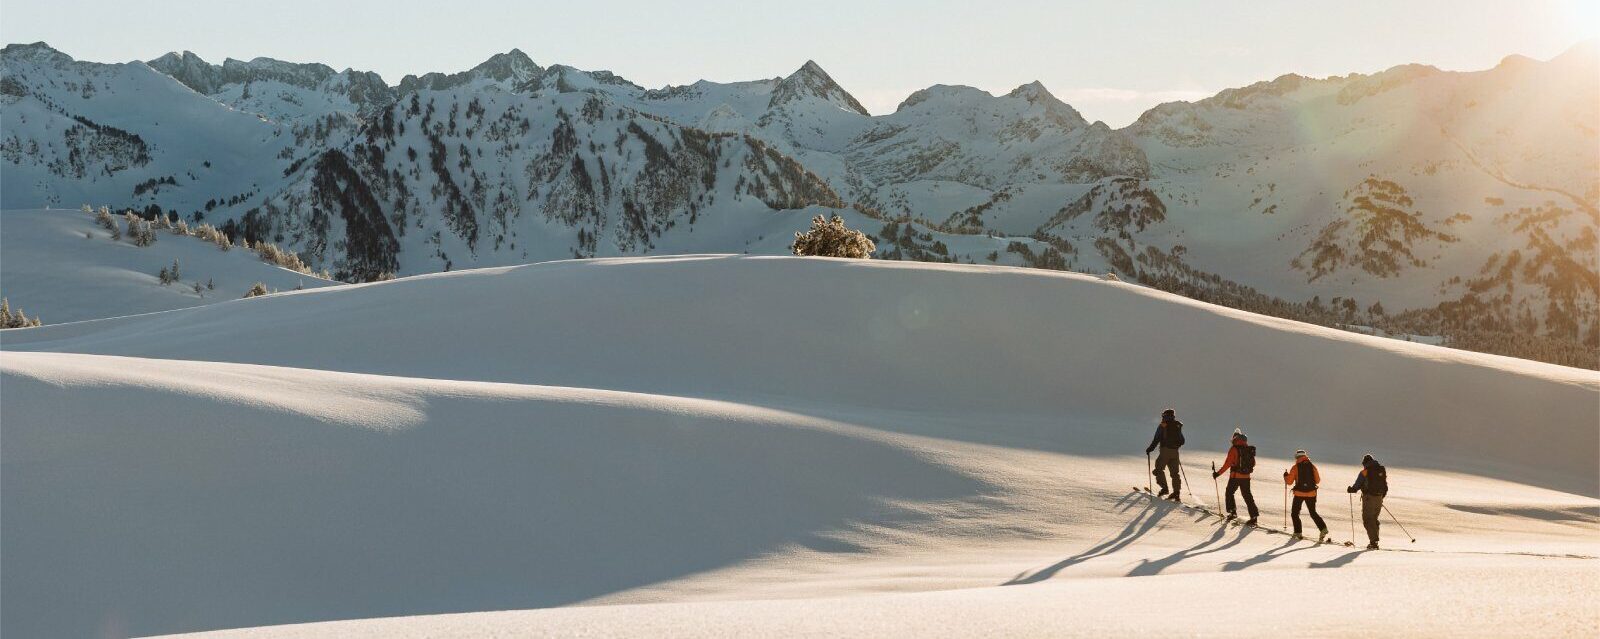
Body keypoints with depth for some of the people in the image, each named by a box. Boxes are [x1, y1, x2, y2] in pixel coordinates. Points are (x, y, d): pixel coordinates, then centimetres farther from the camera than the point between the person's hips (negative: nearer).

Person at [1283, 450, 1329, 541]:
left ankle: (1298, 533, 6)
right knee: (1313, 513, 15)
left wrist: (1286, 475, 14)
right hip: (1311, 493, 3)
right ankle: (1323, 528, -4)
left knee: (1295, 513, 13)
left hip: (1299, 493, -3)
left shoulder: (1295, 467, -7)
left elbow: (1289, 482, -5)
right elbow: (1318, 480, 7)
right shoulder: (1312, 466, 1)